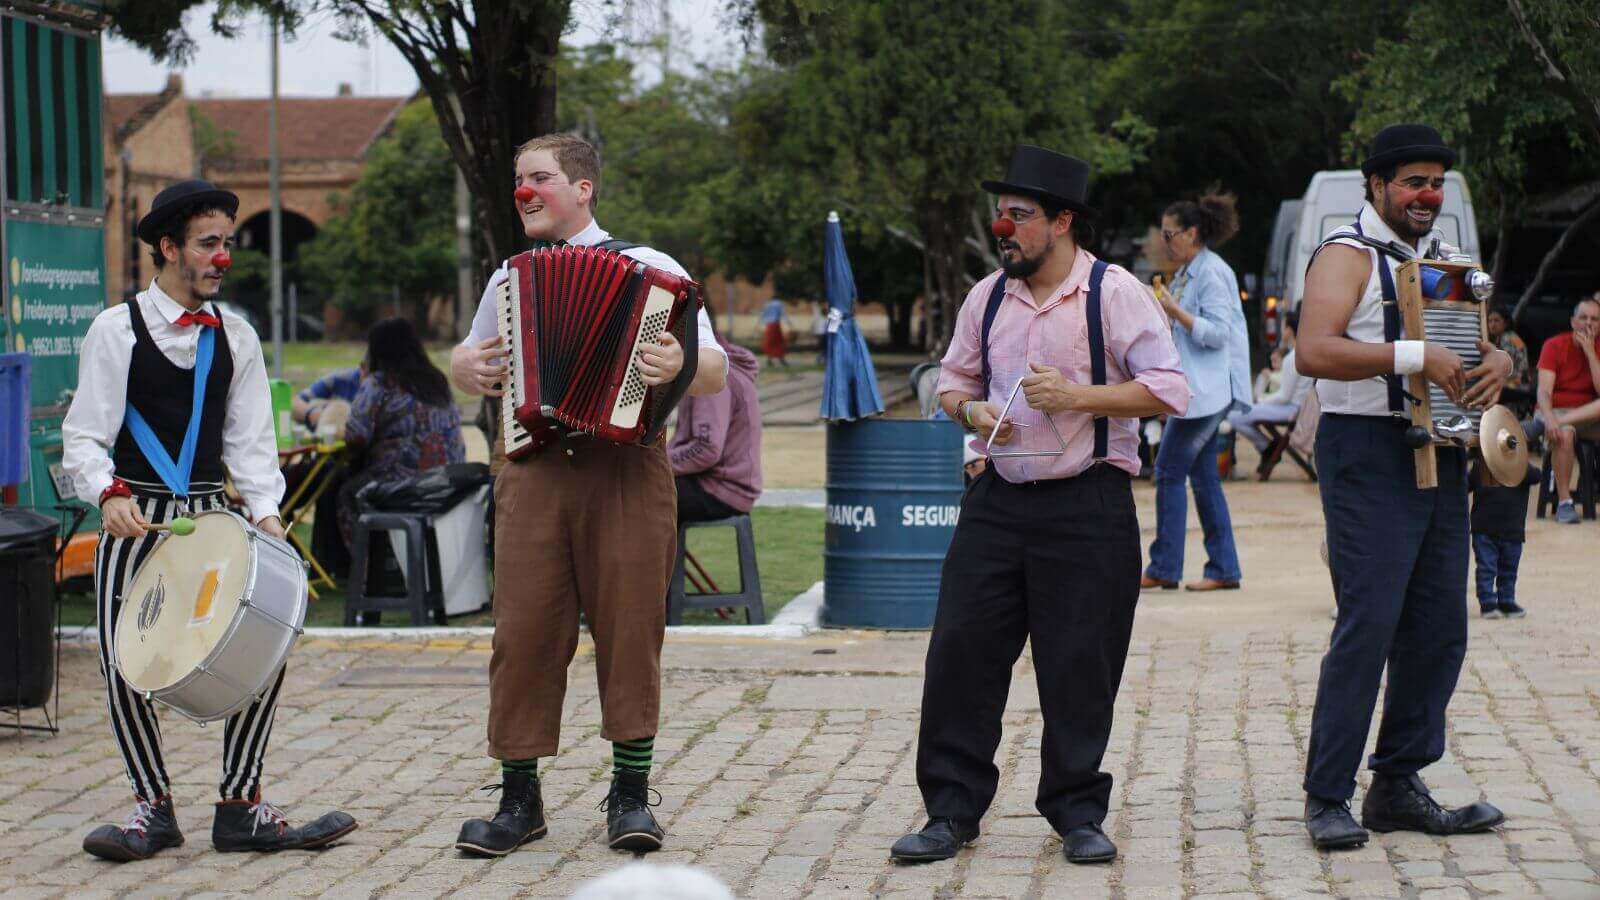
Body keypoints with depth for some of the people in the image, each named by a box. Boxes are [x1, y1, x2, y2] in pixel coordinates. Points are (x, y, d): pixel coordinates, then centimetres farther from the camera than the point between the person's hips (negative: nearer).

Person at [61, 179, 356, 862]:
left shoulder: (235, 337, 10)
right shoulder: (117, 329, -1)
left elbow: (250, 439, 8)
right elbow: (84, 436, -5)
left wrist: (265, 510, -8)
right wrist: (110, 493, -23)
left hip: (213, 517, 3)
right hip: (136, 522, -3)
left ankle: (241, 808, 3)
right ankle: (153, 808, 13)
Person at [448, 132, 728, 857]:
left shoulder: (648, 269, 4)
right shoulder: (508, 279, 17)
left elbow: (716, 369, 0)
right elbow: (466, 362, 30)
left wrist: (681, 366, -22)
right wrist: (468, 367, 7)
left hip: (626, 469, -3)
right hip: (531, 471, 3)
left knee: (630, 627, 0)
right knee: (524, 631, 0)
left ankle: (630, 795, 11)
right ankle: (519, 801, 9)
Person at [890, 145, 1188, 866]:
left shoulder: (1114, 293, -5)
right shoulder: (987, 296, 10)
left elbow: (1168, 391, -10)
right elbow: (954, 379, 20)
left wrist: (1078, 396, -18)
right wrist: (972, 410, -2)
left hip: (1088, 507, -4)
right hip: (999, 498, 4)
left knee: (1078, 666, 2)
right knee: (960, 651, 0)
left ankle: (1077, 814, 17)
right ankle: (952, 811, 10)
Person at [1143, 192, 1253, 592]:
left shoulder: (1212, 273, -14)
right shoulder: (1187, 273, 16)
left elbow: (1217, 333, -19)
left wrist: (1174, 310, -21)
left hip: (1207, 390, -10)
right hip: (1194, 389, 10)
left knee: (1169, 472, -7)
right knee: (1203, 475, 8)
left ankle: (1164, 568, -2)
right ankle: (1223, 569, 10)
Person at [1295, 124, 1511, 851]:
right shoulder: (1349, 255, -6)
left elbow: (1479, 342, 23)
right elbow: (1312, 353, -21)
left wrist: (1497, 363, -2)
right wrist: (1415, 356, -26)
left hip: (1438, 456, 8)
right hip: (1369, 456, -8)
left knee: (1439, 629, 7)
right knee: (1367, 627, -12)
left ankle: (1398, 787, 15)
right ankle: (1327, 798, -7)